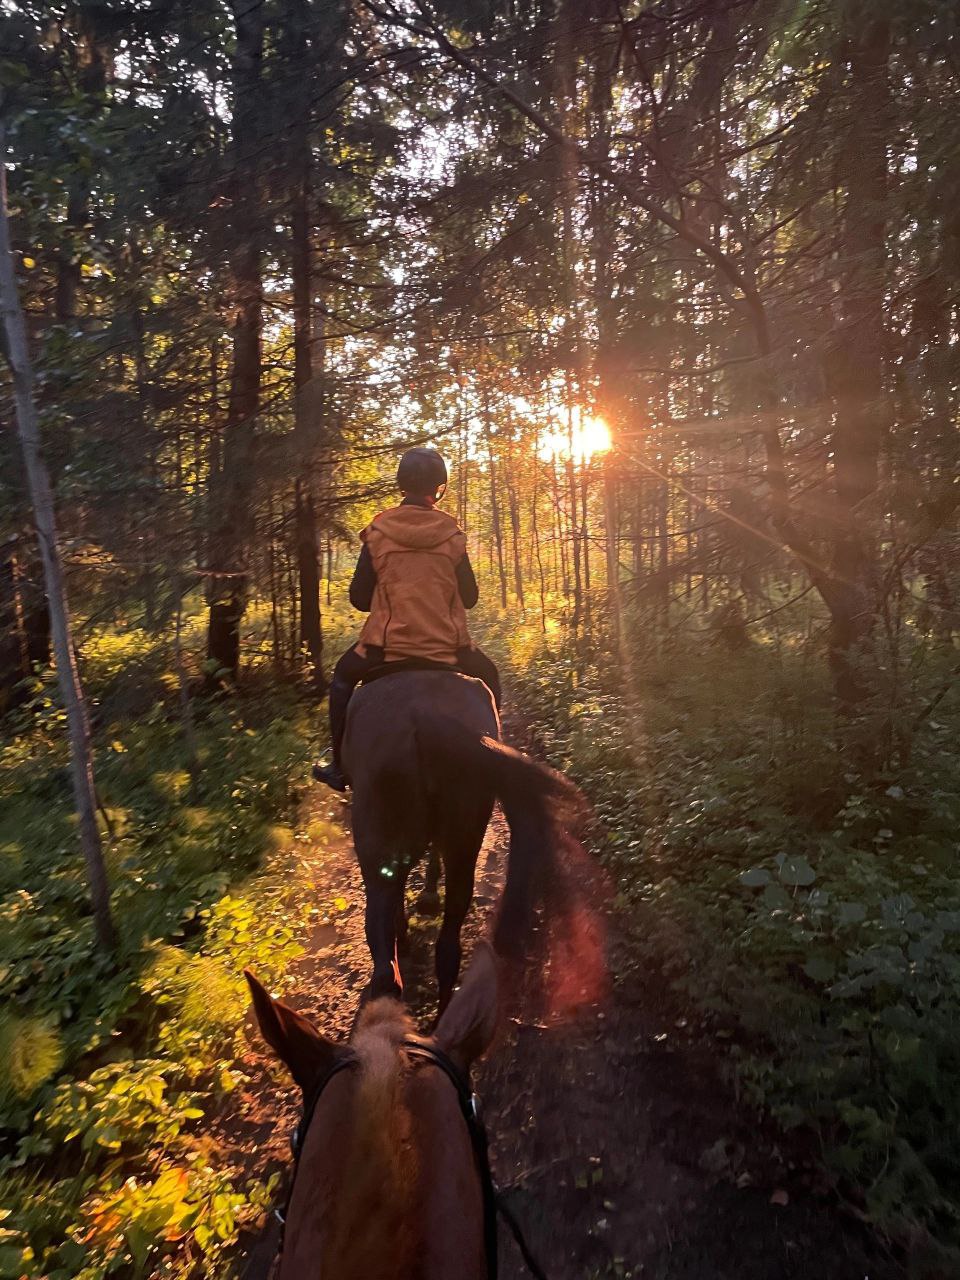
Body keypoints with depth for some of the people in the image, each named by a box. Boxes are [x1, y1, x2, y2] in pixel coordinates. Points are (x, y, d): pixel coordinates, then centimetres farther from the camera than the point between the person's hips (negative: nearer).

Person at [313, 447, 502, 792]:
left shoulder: (377, 532, -3)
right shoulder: (452, 534, -3)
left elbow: (359, 598, 0)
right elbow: (470, 597, 3)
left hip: (386, 645, 0)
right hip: (447, 646, 0)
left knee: (343, 675, 29)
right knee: (487, 677, 29)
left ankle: (339, 766, 29)